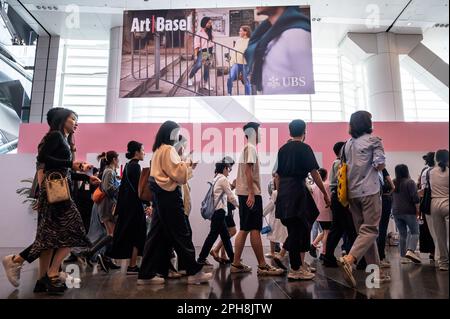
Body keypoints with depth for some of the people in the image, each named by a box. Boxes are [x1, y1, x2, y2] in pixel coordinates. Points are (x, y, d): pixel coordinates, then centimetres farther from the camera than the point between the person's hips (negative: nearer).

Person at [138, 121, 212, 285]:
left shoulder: (158, 150, 20)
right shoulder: (168, 149, -10)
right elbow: (177, 172, -16)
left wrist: (187, 166, 12)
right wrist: (189, 165, 0)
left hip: (161, 196, 10)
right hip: (169, 196, -10)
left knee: (158, 234, 8)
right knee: (181, 234, -4)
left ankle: (146, 274, 10)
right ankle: (194, 272, 4)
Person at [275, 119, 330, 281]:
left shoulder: (282, 149, 14)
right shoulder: (304, 148, -4)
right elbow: (314, 173, -8)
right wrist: (325, 194, -2)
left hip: (283, 193, 7)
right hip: (297, 191, -7)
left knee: (295, 229, 15)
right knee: (296, 230, -1)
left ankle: (300, 264, 24)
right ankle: (295, 270, 6)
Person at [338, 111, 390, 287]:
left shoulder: (347, 144, 14)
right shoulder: (373, 140, -1)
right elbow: (380, 164, -10)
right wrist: (375, 167, 10)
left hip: (352, 192, 6)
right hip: (369, 191, -6)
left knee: (364, 231, 10)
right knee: (370, 230, -5)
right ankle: (349, 260, -25)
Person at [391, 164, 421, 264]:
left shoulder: (393, 183, 9)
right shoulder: (410, 182, -7)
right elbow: (415, 198, -12)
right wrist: (417, 211, -6)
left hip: (396, 212, 5)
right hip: (409, 211, -5)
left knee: (402, 234, 10)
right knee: (414, 232, 4)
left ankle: (403, 256, 10)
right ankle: (410, 251, -15)